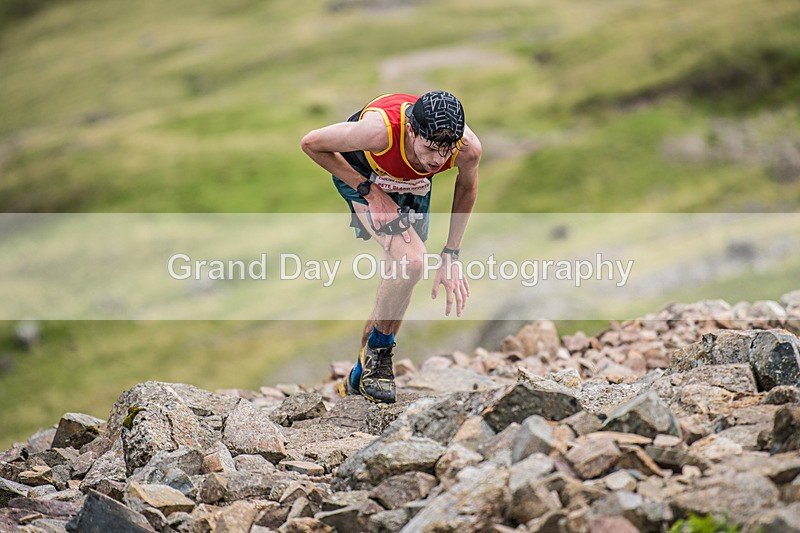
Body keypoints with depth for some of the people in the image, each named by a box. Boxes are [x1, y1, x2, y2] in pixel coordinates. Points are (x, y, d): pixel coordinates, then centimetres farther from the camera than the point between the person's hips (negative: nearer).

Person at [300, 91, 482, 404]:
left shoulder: (468, 148, -33)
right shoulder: (380, 129, -44)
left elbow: (467, 187, -6)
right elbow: (311, 143, -25)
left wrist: (451, 254, -8)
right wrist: (368, 190, -26)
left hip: (412, 186, 4)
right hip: (359, 176, -4)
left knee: (400, 287, 6)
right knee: (411, 260, -26)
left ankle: (359, 378, 26)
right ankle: (378, 349, -3)